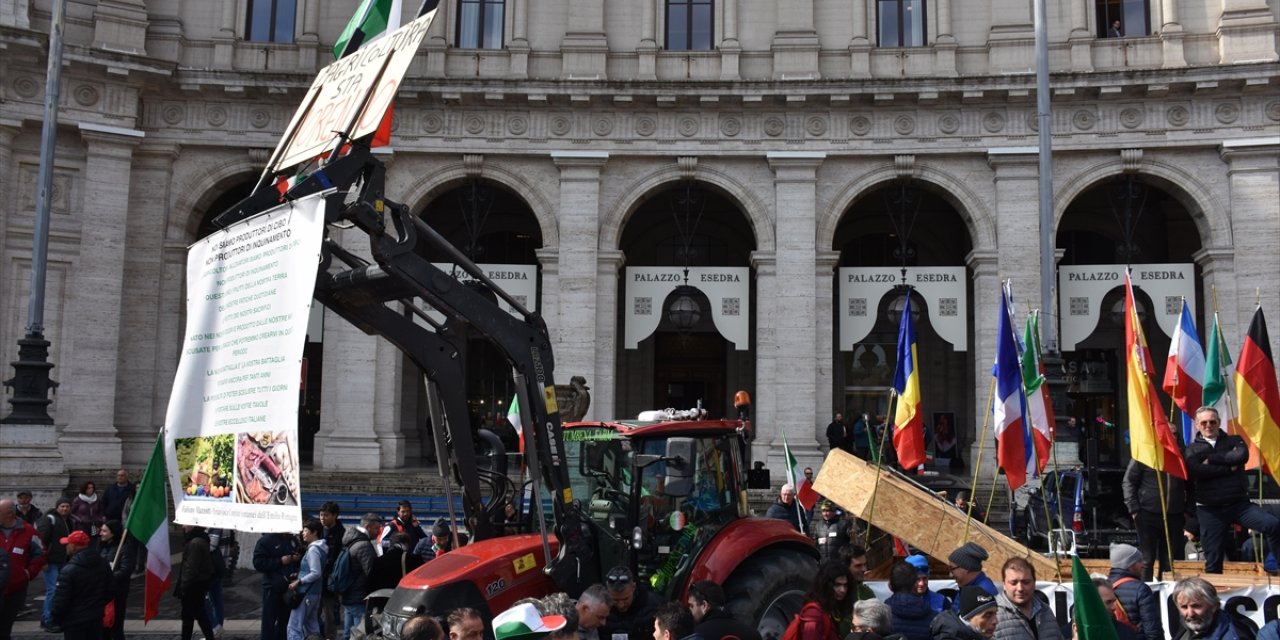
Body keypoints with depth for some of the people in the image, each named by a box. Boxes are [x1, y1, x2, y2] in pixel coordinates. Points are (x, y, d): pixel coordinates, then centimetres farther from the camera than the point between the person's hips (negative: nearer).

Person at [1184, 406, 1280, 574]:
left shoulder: (1233, 441, 12)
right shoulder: (1193, 449, 8)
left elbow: (1242, 455, -11)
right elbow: (1196, 470, -13)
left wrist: (1210, 459, -6)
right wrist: (1229, 467, -8)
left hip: (1239, 504, 1)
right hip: (1210, 510, 0)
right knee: (1213, 560, 3)